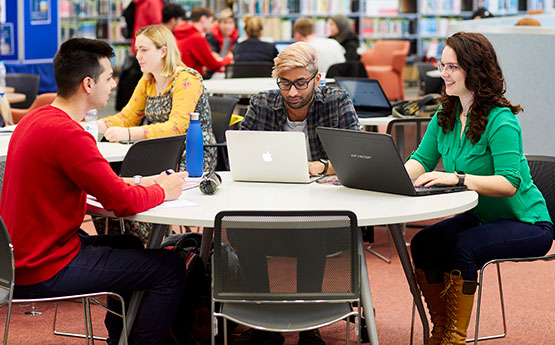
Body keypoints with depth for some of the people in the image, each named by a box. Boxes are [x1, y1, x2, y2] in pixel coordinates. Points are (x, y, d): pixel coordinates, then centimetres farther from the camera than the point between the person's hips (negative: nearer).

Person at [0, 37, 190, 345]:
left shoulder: (36, 118, 8)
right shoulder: (67, 133, -24)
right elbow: (122, 202, -21)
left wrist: (139, 182, 8)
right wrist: (163, 190, -3)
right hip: (43, 271, -10)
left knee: (129, 245, 30)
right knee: (170, 268, -5)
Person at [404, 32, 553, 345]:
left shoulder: (500, 120, -22)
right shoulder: (445, 116, 3)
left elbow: (510, 183, -30)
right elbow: (421, 161, 3)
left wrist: (458, 178, -42)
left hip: (526, 223, -7)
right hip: (479, 217, 7)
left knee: (461, 247, -31)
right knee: (422, 245, -16)